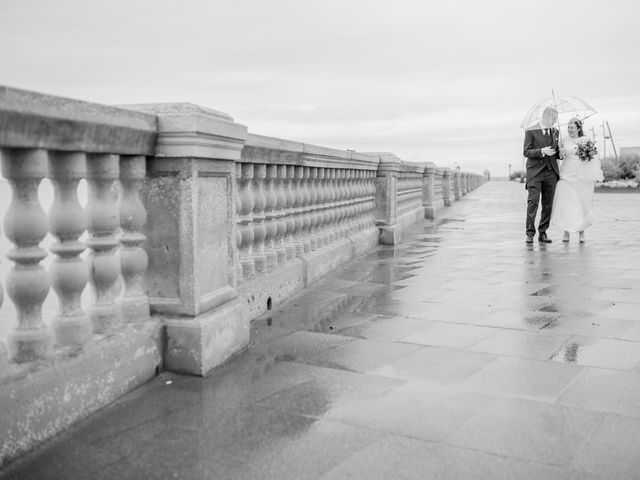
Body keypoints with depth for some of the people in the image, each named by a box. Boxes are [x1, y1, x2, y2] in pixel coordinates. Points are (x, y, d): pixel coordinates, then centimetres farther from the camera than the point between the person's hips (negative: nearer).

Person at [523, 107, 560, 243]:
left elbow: (557, 152, 21)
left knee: (548, 204, 5)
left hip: (551, 172, 5)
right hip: (535, 172, -5)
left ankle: (543, 233, 12)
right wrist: (542, 151, -21)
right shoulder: (531, 132, -1)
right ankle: (530, 233, -7)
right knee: (533, 201, -12)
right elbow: (526, 152, -7)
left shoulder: (555, 132, 16)